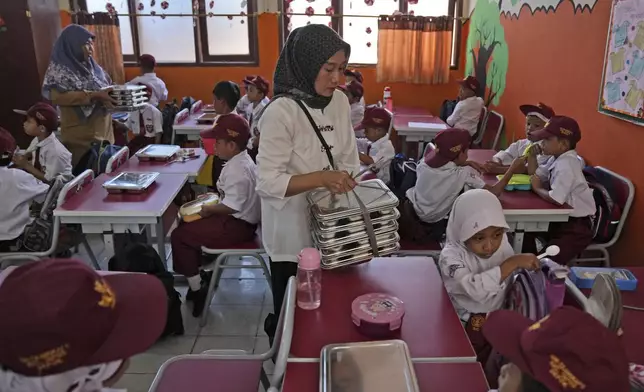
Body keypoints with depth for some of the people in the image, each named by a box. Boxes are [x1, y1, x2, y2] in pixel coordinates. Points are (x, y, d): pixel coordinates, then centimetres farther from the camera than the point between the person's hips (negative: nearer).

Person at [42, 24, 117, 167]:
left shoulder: (91, 66, 13)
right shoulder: (60, 69, -7)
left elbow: (107, 87, 20)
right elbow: (57, 96, -21)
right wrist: (94, 95, -26)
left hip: (103, 131, 6)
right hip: (81, 136, -6)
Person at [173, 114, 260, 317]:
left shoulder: (236, 169, -24)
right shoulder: (241, 161, 8)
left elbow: (232, 206, -26)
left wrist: (209, 209, -12)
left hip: (238, 225, -11)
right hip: (239, 219, 11)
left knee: (179, 236, -7)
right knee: (189, 225, 20)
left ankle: (197, 289, 3)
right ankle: (203, 270, 24)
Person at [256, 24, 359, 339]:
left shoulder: (340, 102, -2)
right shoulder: (281, 113, -23)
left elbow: (349, 160, 6)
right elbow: (267, 182, -25)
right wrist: (321, 177, -34)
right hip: (292, 233, -6)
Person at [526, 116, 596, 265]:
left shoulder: (566, 165, -25)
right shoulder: (557, 158, 4)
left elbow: (555, 199, -34)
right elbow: (535, 176, 15)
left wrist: (537, 188, -15)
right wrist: (532, 156, 0)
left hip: (577, 226, -9)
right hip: (562, 218, 9)